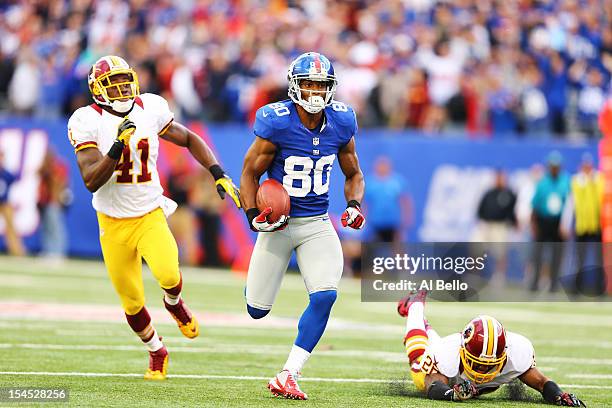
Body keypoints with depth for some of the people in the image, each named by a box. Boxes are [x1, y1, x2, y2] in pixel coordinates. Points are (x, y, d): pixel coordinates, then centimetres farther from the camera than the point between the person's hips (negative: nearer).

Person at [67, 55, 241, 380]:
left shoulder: (150, 108, -4)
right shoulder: (87, 122, -13)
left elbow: (189, 140, 12)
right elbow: (91, 181, -21)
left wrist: (219, 175, 2)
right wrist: (118, 146, -34)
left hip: (150, 216, 1)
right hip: (113, 223, -1)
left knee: (168, 274, -27)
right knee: (132, 304, 6)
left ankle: (174, 303, 9)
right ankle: (156, 353, 35)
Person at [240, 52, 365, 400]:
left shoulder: (341, 123, -4)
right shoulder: (276, 123, -17)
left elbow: (354, 175, 11)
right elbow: (250, 173, -6)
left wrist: (354, 205, -8)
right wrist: (253, 215, -20)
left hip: (317, 224, 3)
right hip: (279, 223, -2)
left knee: (326, 295, -19)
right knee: (258, 311, 2)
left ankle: (288, 376, -10)